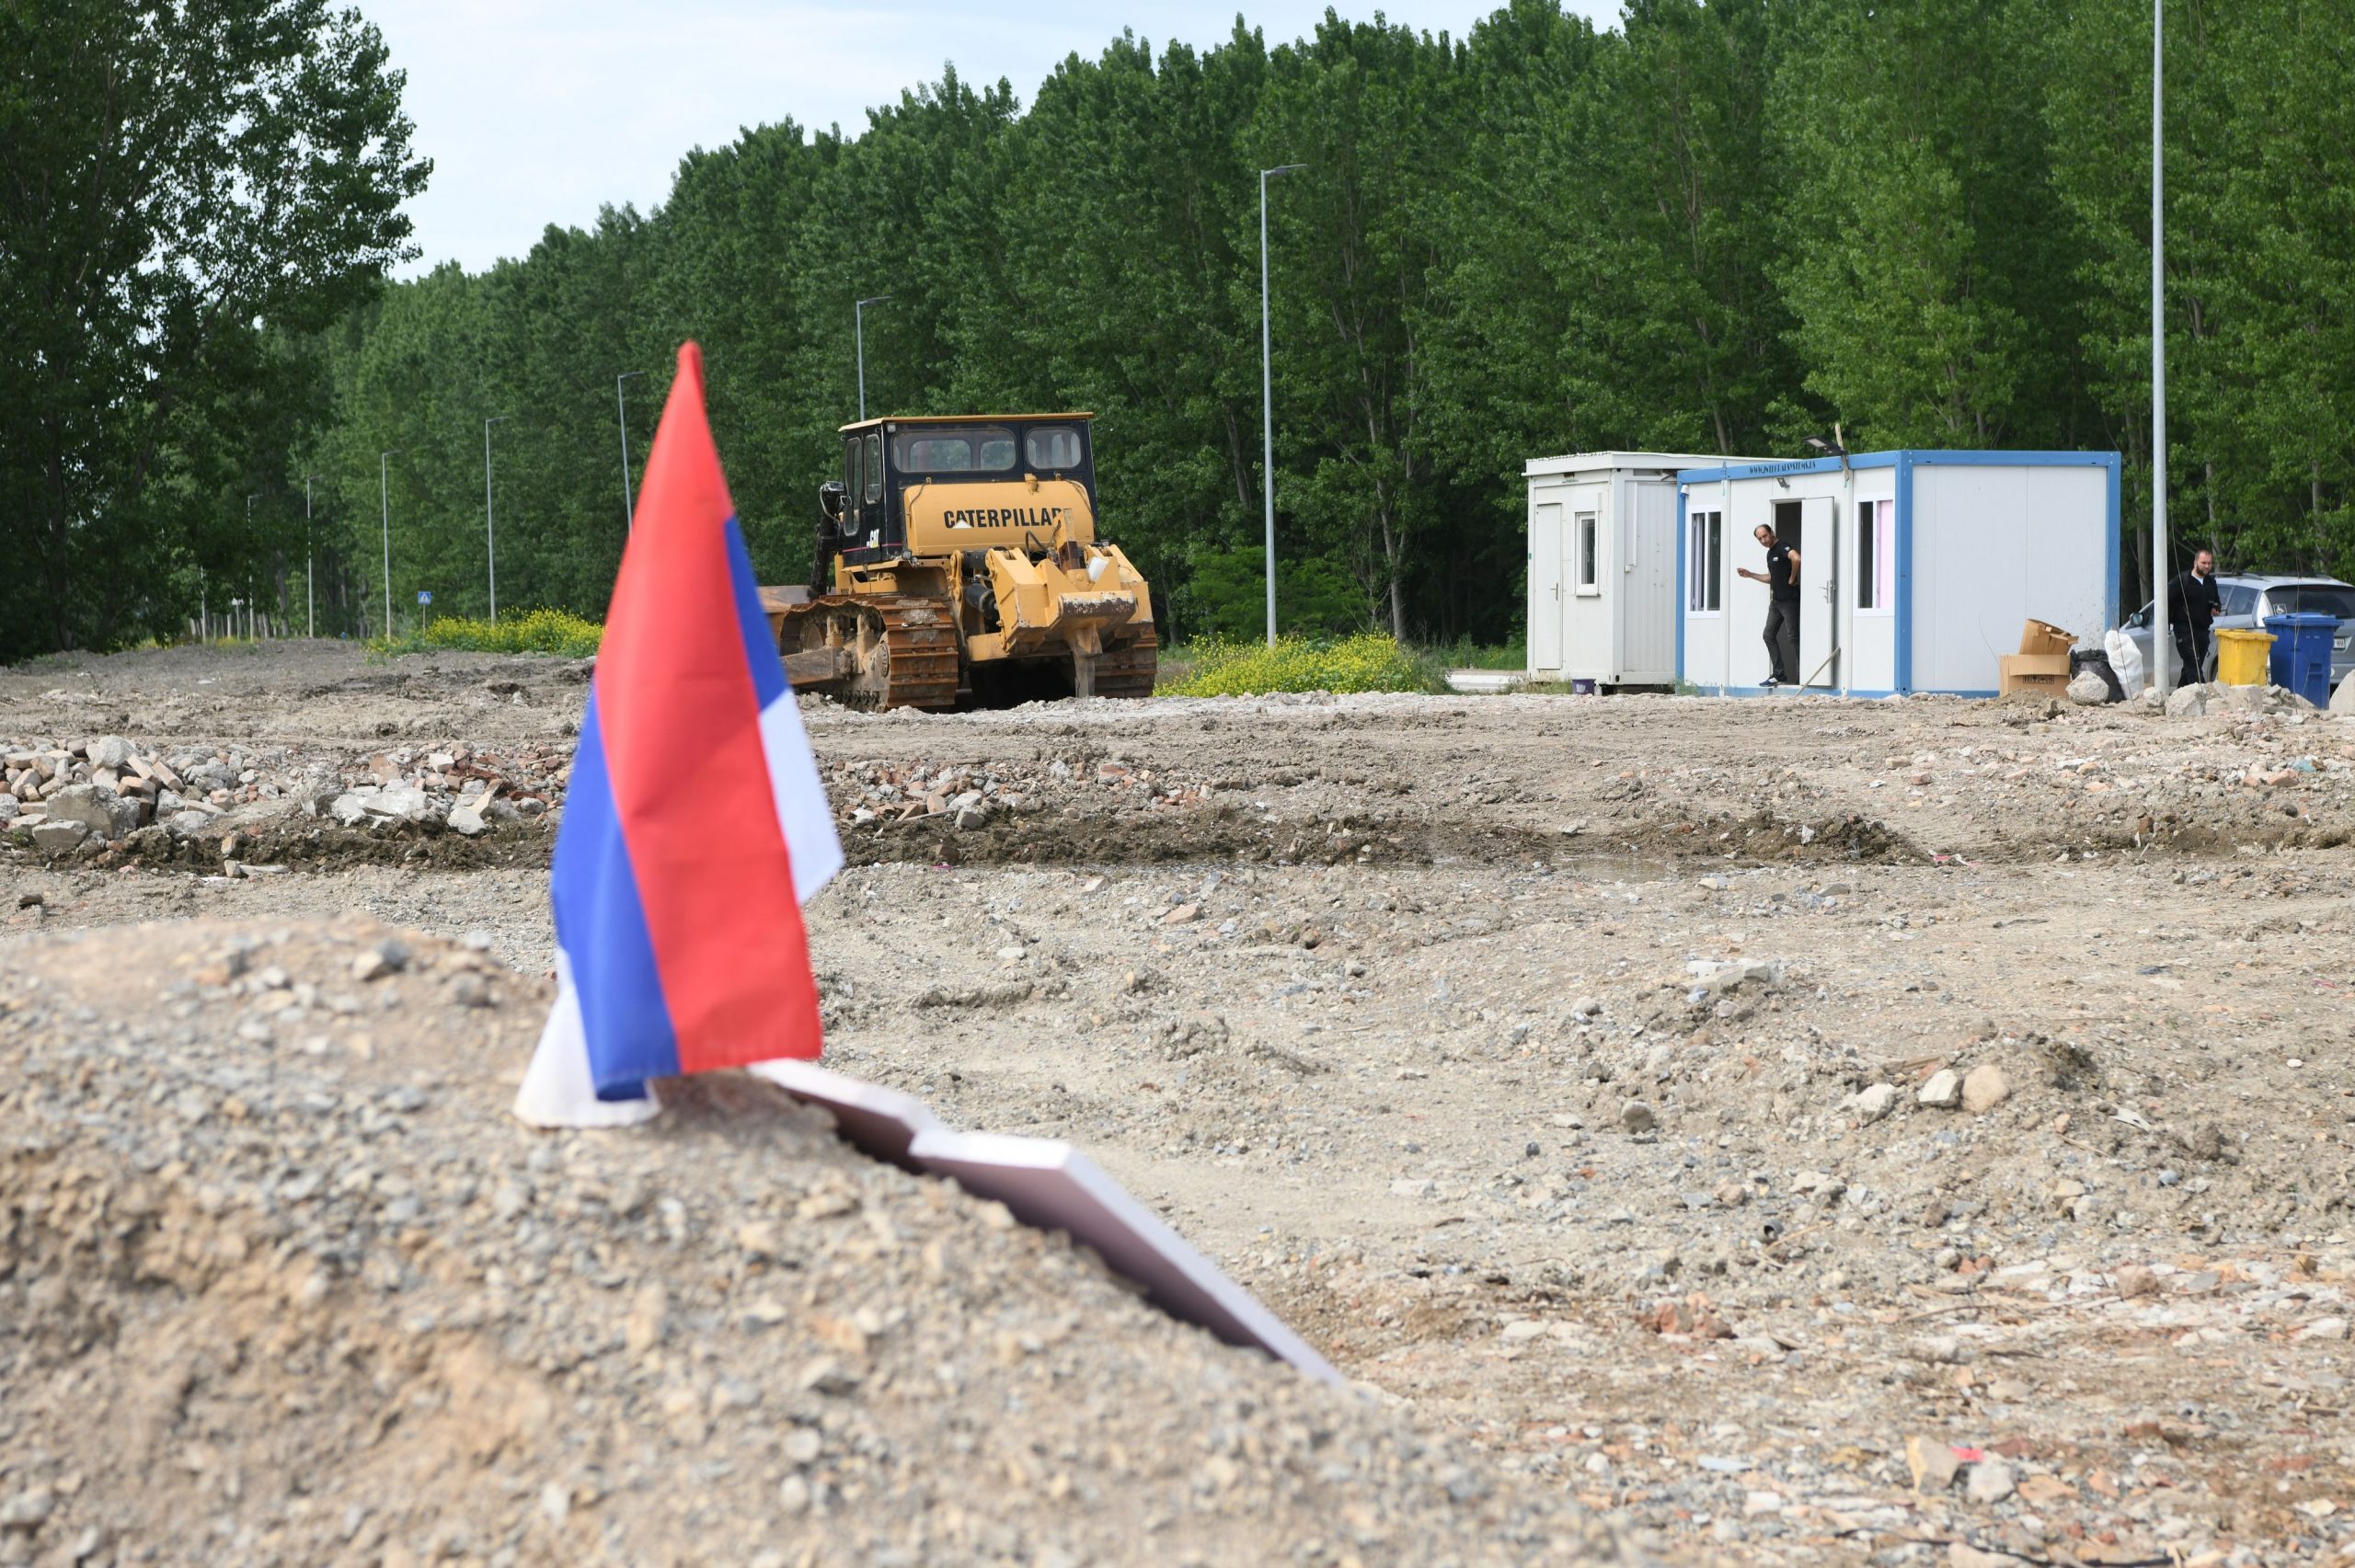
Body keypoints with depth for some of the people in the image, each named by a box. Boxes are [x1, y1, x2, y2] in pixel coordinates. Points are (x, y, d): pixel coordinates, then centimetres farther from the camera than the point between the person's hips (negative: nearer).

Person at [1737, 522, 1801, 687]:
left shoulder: (1782, 548, -14)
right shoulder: (1770, 553, 16)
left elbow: (1796, 558, -34)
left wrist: (1792, 578, -22)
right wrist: (1750, 575, 20)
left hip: (1789, 600, -10)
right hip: (1776, 601, 10)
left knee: (1793, 637, -7)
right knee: (1769, 635, 6)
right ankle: (1779, 674, 9)